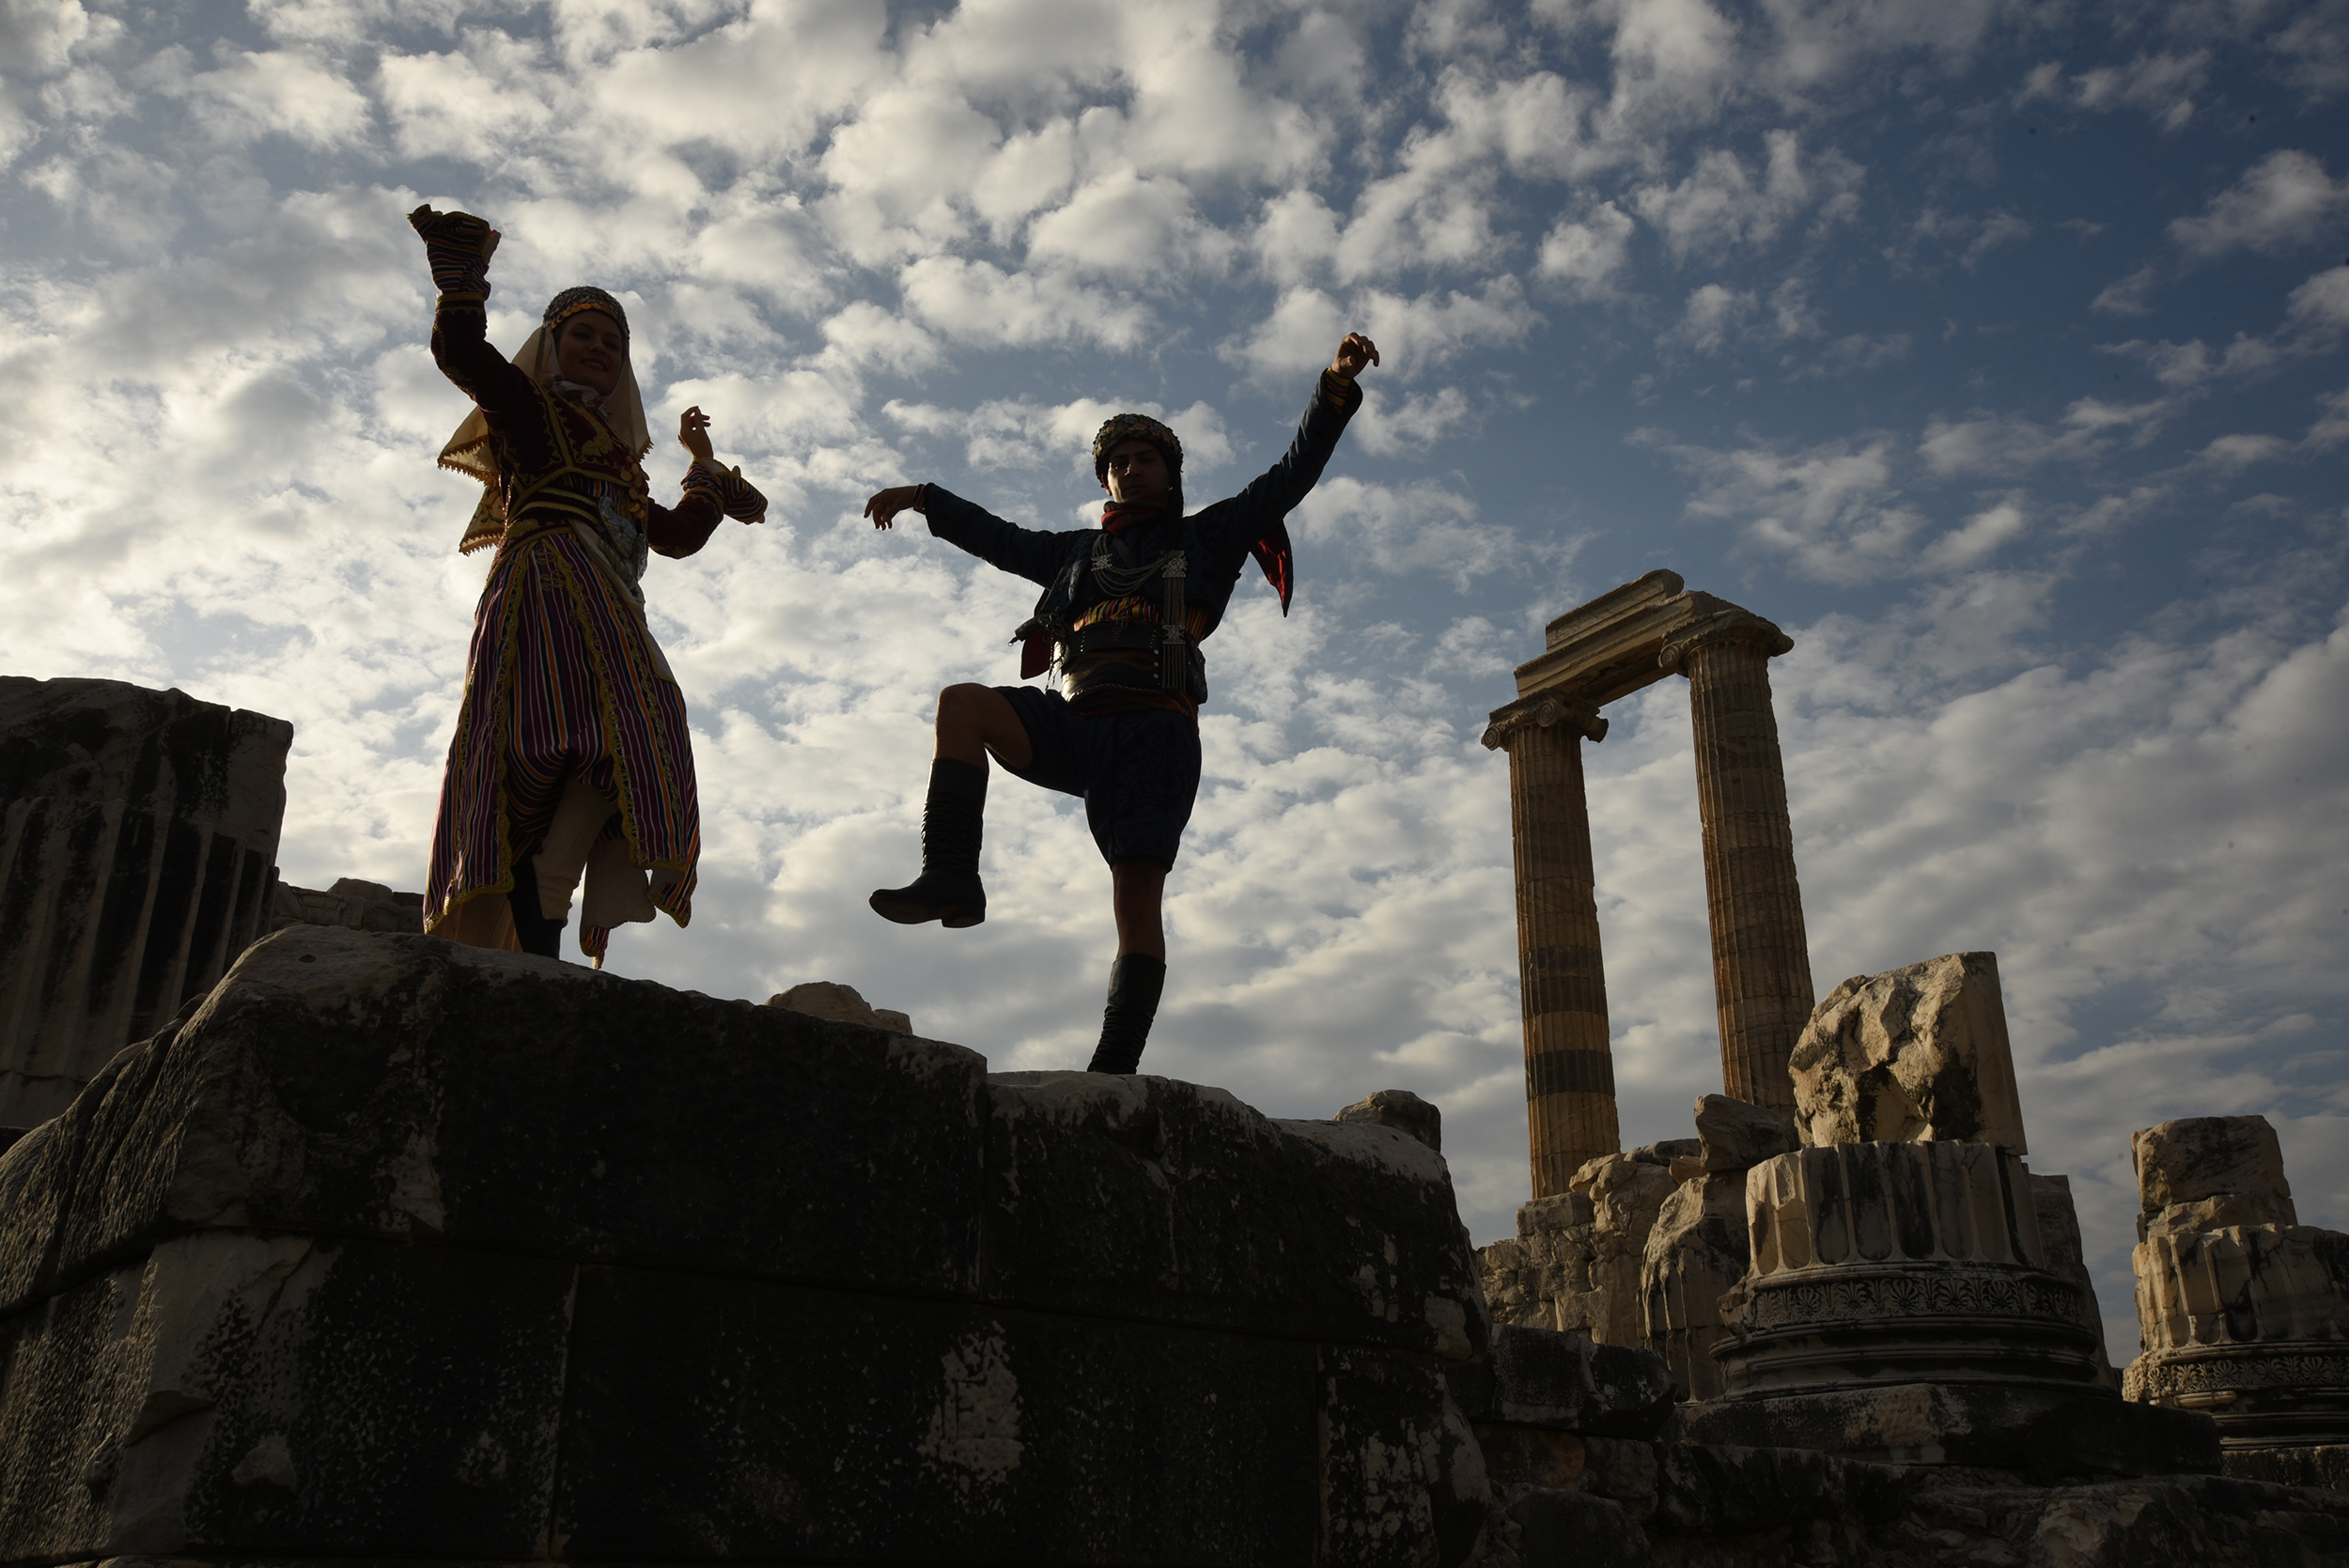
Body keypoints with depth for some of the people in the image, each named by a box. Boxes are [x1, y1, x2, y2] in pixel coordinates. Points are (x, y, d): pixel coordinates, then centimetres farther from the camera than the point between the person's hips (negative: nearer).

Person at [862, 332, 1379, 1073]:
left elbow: (1291, 475, 13)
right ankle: (950, 878, -32)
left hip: (1154, 729, -3)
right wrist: (925, 498, 41)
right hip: (1074, 726, 4)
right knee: (963, 703, -22)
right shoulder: (1081, 552, 31)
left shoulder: (1208, 537, 21)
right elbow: (1003, 539, 43)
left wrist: (1336, 387, 2)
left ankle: (1115, 1067, -19)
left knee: (1137, 894, -15)